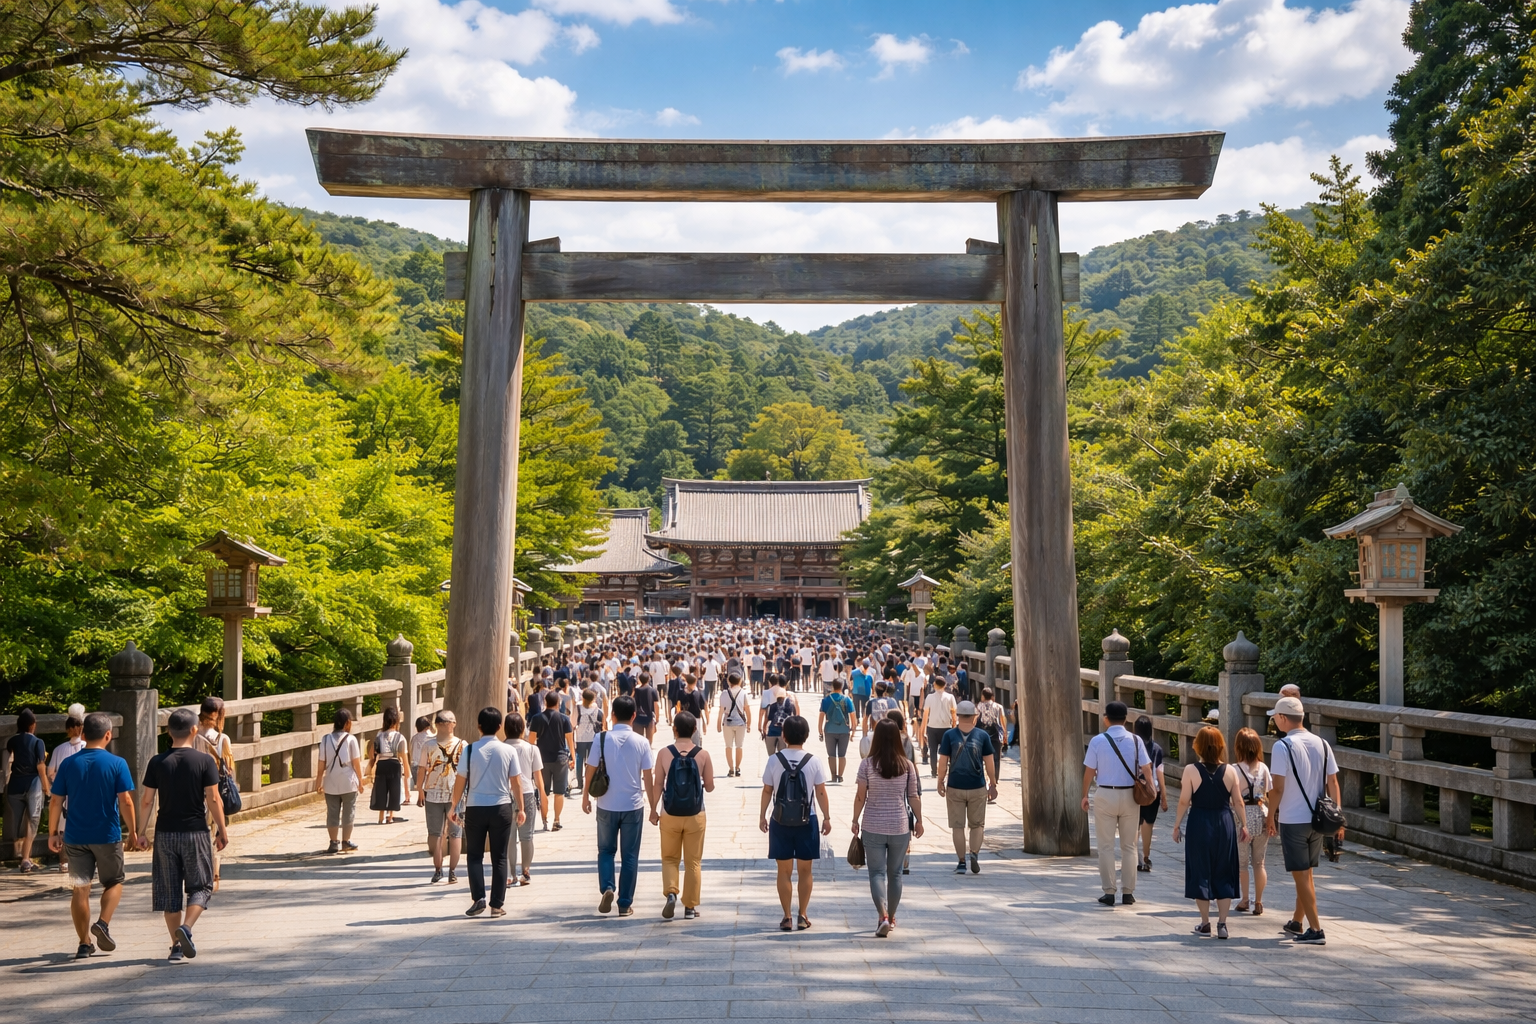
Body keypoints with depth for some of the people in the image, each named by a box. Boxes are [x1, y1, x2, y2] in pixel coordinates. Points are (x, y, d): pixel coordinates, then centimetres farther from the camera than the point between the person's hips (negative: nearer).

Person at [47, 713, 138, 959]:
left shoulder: (69, 764, 1)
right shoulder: (117, 763, -8)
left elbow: (55, 801, 1)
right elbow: (125, 801, -11)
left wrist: (53, 833, 11)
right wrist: (132, 831, -1)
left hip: (75, 836, 2)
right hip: (107, 836, -2)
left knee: (79, 889, 8)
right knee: (114, 882, 16)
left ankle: (84, 943, 10)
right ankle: (103, 923, -6)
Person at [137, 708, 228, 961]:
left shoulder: (157, 762, -1)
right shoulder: (205, 760, -7)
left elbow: (146, 800, -1)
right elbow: (213, 800, -8)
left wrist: (141, 832, 8)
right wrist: (222, 830, 2)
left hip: (165, 833, 2)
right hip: (195, 832, -2)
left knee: (169, 890, 11)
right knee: (200, 886, 10)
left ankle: (176, 944, 13)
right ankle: (186, 927, -13)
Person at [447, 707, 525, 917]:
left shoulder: (470, 750, -6)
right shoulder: (508, 751, -3)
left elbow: (460, 781, -2)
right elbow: (516, 783, 0)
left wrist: (453, 807, 9)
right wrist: (520, 808, 10)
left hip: (475, 808, -1)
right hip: (502, 807, 1)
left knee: (474, 855, 12)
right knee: (499, 858, 8)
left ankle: (478, 898, -1)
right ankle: (497, 905, 8)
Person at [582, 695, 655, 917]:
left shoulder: (602, 739, -8)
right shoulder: (641, 742, -6)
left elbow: (591, 770, -4)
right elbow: (647, 777, -3)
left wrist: (586, 796, 11)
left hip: (607, 805, 0)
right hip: (633, 805, 0)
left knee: (606, 850, 17)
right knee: (629, 856, 9)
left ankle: (607, 888, -5)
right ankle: (625, 904, 11)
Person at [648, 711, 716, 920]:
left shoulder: (664, 754, -7)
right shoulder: (703, 754, -6)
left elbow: (657, 785, -5)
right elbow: (710, 787, -1)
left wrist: (653, 810, 6)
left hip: (670, 816, 0)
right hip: (695, 815, 0)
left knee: (669, 858, 15)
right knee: (693, 862, 10)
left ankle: (671, 892, -7)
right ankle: (690, 907, 13)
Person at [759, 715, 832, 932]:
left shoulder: (774, 760, -5)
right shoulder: (813, 761, -6)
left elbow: (767, 790, -1)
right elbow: (821, 792, -4)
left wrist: (762, 816, 9)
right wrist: (827, 818, 5)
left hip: (780, 822, 0)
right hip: (806, 821, 0)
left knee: (784, 871, 8)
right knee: (805, 870, 11)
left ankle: (787, 918, 10)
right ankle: (803, 916, 13)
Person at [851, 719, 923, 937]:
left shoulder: (867, 764, -8)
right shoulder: (907, 765, -4)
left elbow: (860, 796, -5)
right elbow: (914, 797, 0)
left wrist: (855, 820, 7)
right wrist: (919, 820, 13)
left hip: (873, 827, -2)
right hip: (900, 826, 2)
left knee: (877, 872, 3)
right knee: (895, 873, 16)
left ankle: (883, 916, -15)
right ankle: (891, 917, 26)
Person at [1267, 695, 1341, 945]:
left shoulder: (1282, 747, -14)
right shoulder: (1322, 744, 4)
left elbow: (1278, 788, -15)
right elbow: (1333, 783, 5)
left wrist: (1271, 816, -4)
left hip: (1292, 820, -6)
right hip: (1317, 820, 6)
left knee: (1301, 875, 2)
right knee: (1306, 873, 18)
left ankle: (1316, 930, 0)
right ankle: (1296, 923, 31)